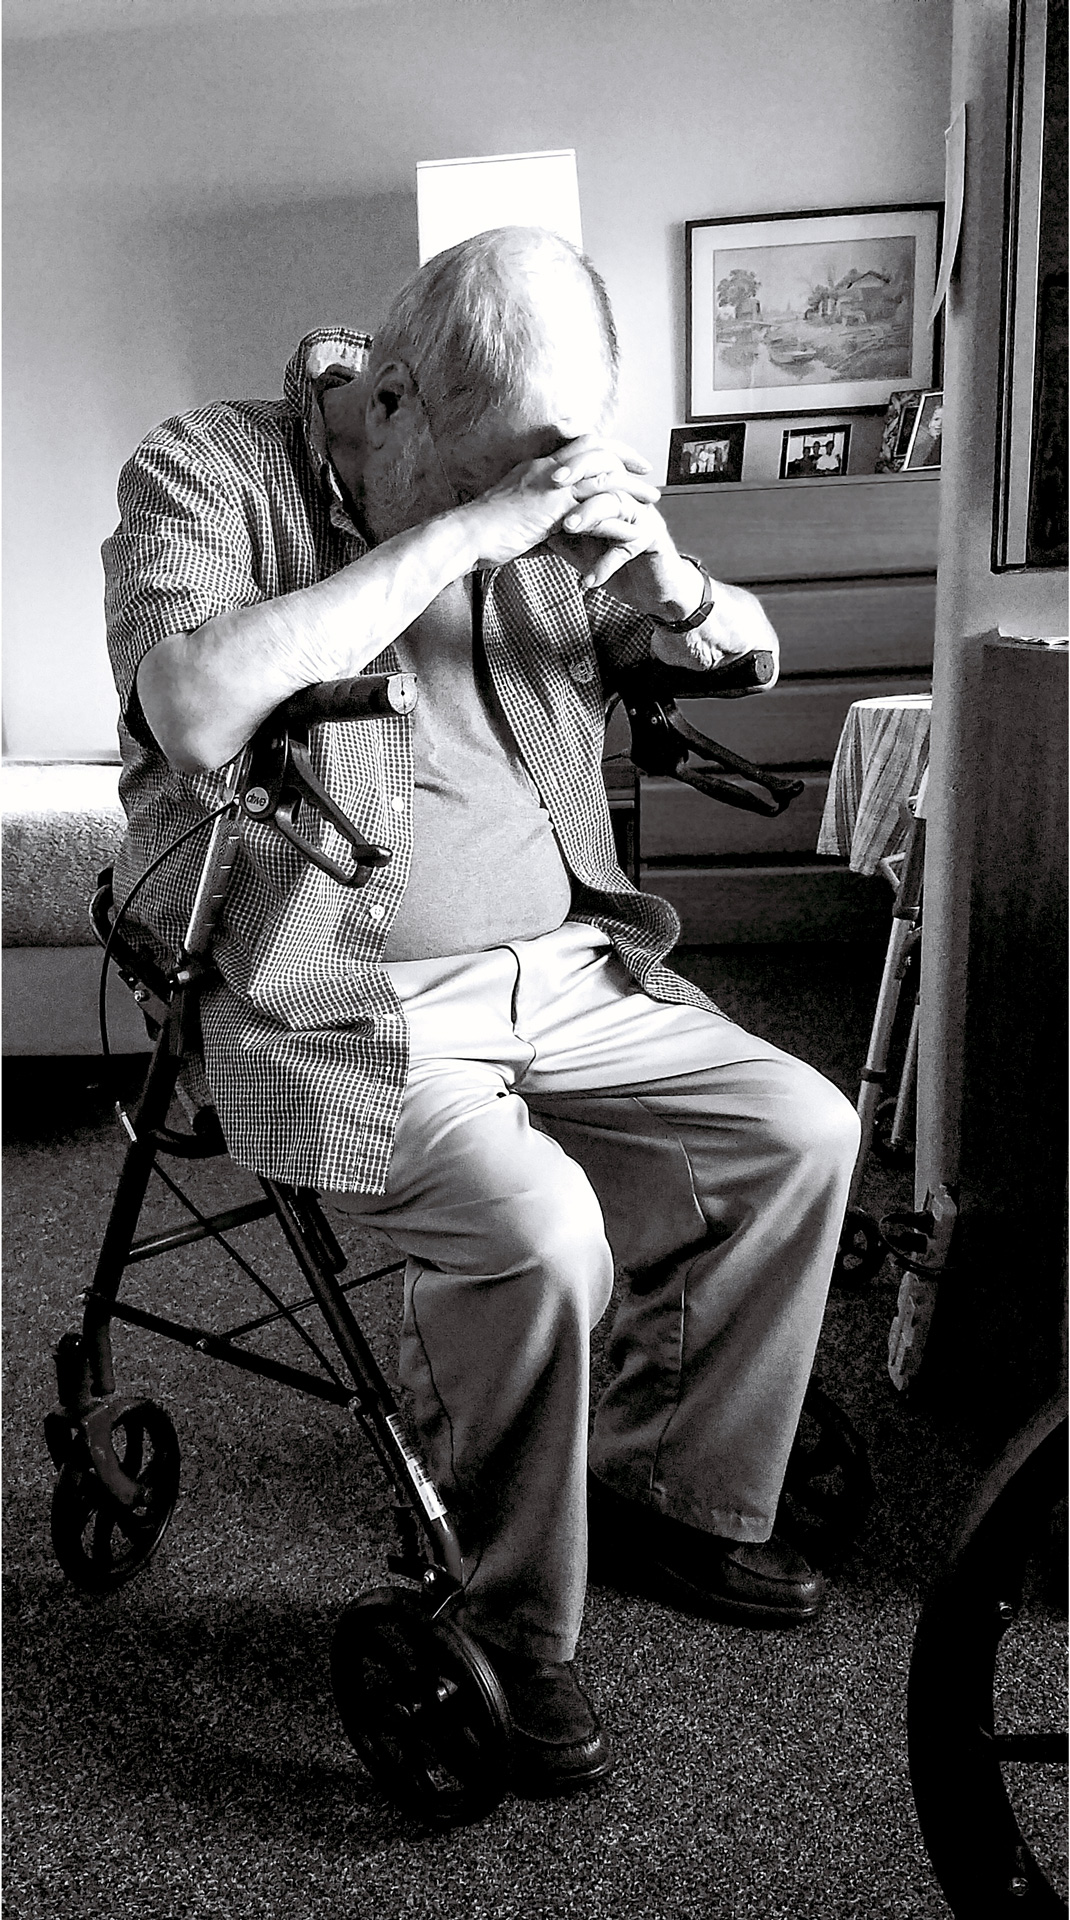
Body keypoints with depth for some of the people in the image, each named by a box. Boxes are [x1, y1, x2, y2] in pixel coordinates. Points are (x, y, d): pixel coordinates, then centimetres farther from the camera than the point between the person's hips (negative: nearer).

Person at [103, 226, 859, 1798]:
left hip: (558, 969, 7)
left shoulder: (542, 499, 8)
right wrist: (464, 533, -28)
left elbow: (752, 657, 15)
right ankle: (506, 1629, -2)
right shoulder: (204, 475, -8)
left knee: (803, 1133, -3)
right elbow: (199, 711, -29)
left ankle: (665, 1494, 15)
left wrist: (670, 585, -10)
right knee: (540, 1231, -28)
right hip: (335, 1006, -6)